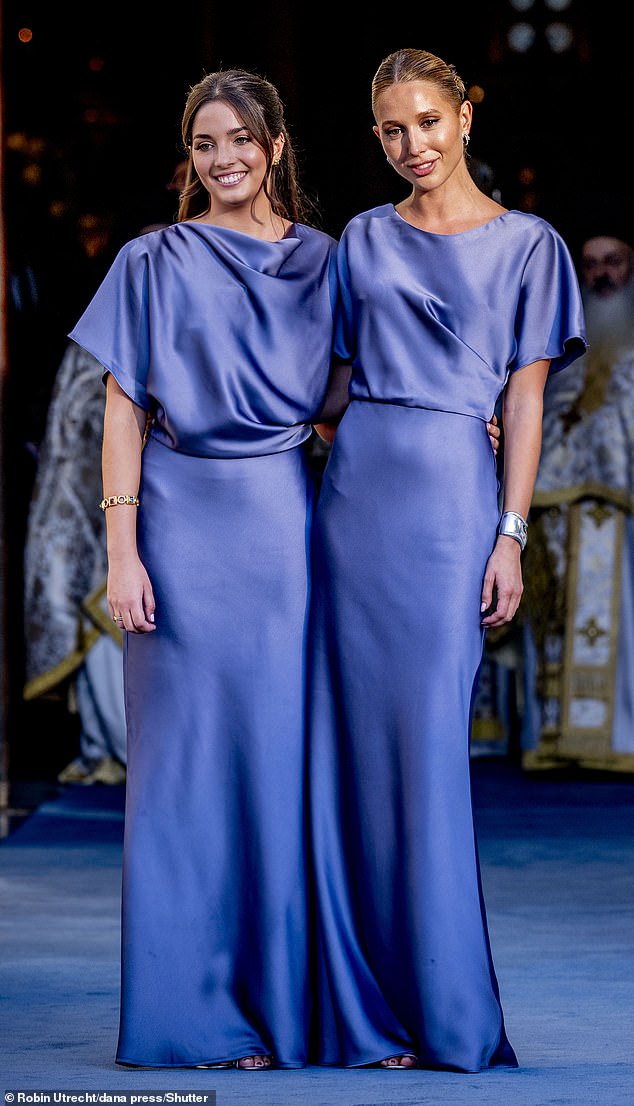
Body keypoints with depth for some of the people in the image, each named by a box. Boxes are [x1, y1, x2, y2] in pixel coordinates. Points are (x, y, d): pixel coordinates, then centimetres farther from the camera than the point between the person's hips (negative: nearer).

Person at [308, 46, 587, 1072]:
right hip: (357, 489, 3)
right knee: (355, 744, 0)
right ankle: (368, 1007, 6)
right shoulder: (363, 241, 13)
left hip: (452, 497, -3)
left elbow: (526, 398, 2)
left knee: (428, 744, -7)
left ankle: (447, 1010, 2)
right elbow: (342, 375, 15)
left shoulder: (525, 245, 5)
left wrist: (510, 535, -5)